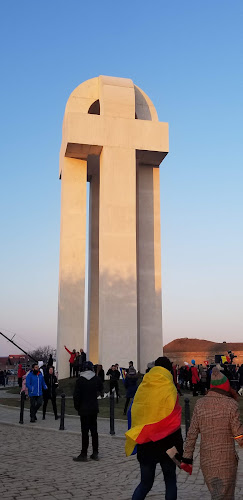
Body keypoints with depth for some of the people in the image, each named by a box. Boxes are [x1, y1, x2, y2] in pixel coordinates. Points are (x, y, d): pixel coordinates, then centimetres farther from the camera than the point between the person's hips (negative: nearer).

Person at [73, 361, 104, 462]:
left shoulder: (80, 380, -10)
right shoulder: (96, 379, 0)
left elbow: (76, 395, -11)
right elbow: (101, 390, 17)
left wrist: (77, 407, 1)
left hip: (84, 409, -4)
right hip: (94, 408, 4)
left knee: (85, 431, -2)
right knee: (94, 430, 12)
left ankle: (84, 454, 0)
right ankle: (95, 453, 16)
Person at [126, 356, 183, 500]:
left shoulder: (142, 388, 2)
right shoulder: (169, 390, -11)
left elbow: (134, 417, 6)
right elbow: (175, 423, -12)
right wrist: (179, 448, -7)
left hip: (145, 445, 3)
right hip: (165, 445, -3)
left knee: (145, 483, 13)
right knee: (170, 481, 15)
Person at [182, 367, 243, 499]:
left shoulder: (200, 404, 0)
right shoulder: (230, 404, -11)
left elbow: (192, 433, 1)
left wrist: (187, 457, 7)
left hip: (206, 460, 4)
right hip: (226, 460, -4)